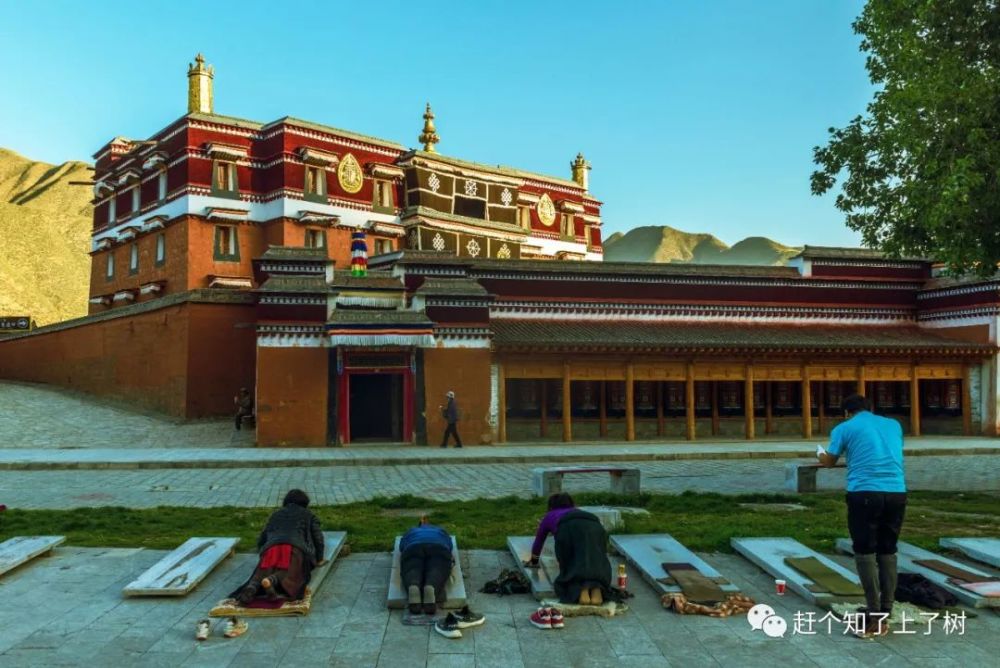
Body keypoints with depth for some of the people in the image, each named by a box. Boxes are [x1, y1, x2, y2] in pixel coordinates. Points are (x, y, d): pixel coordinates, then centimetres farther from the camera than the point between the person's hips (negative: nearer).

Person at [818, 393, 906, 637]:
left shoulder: (844, 428, 8)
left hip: (864, 494, -4)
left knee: (865, 553, 2)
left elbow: (829, 462, 17)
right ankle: (885, 615, 14)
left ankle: (875, 616, -2)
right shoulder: (894, 425, 20)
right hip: (896, 493, 4)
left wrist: (820, 454, 40)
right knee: (888, 552, 13)